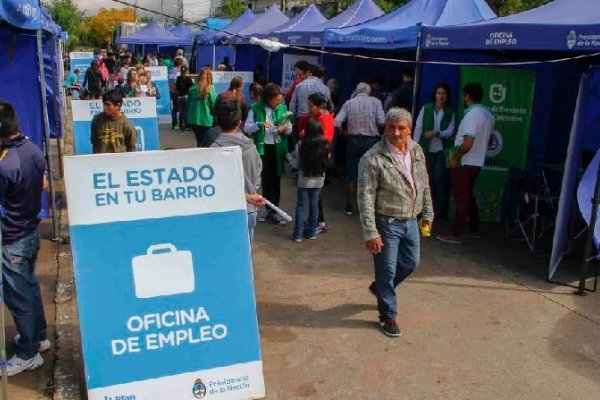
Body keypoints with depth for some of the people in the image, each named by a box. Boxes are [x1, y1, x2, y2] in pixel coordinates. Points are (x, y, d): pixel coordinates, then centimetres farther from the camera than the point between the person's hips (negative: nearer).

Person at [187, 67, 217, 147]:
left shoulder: (192, 89, 0)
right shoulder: (210, 89, -12)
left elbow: (188, 104, 8)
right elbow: (214, 105, -9)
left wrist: (189, 117, 18)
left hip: (194, 120, 4)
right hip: (207, 121, -4)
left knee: (199, 142, 16)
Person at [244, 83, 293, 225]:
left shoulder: (282, 108, 3)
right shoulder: (256, 108, -5)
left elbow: (289, 128, 7)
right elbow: (246, 128, -5)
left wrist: (285, 129, -16)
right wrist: (259, 124, -22)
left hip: (278, 148, 2)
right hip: (262, 147, -2)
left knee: (276, 179, 6)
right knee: (266, 179, 8)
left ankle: (273, 212, 15)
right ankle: (270, 211, 20)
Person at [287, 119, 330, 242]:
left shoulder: (301, 144, -15)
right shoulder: (325, 144, -6)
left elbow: (296, 164, -9)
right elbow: (327, 159, 6)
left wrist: (289, 156, 9)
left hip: (304, 180, -3)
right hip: (319, 180, 3)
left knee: (301, 206, 7)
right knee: (314, 205, 14)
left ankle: (298, 234, 10)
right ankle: (312, 232, 21)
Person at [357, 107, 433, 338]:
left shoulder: (417, 151, 2)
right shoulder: (373, 159, -19)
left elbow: (424, 186, 14)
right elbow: (366, 198, -19)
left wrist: (427, 214, 14)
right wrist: (370, 233, -20)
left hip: (410, 221, 7)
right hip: (387, 224, -7)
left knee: (410, 263, 21)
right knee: (387, 271, 5)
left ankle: (380, 287, 47)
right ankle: (388, 317, 25)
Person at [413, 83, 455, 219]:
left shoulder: (450, 112, 2)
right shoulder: (426, 108, 0)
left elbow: (450, 131, -4)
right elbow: (418, 127, -2)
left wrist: (436, 133, -20)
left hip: (442, 150, -1)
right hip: (428, 149, 1)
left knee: (440, 177, -7)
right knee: (429, 178, 7)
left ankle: (440, 208, 3)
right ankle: (431, 206, 19)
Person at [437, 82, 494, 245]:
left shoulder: (472, 115, -22)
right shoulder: (488, 114, 8)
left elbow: (468, 144, -26)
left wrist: (454, 157, -15)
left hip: (464, 163, -9)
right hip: (477, 163, 9)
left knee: (461, 199, -4)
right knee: (469, 196, 19)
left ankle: (456, 235, 2)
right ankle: (474, 230, 27)